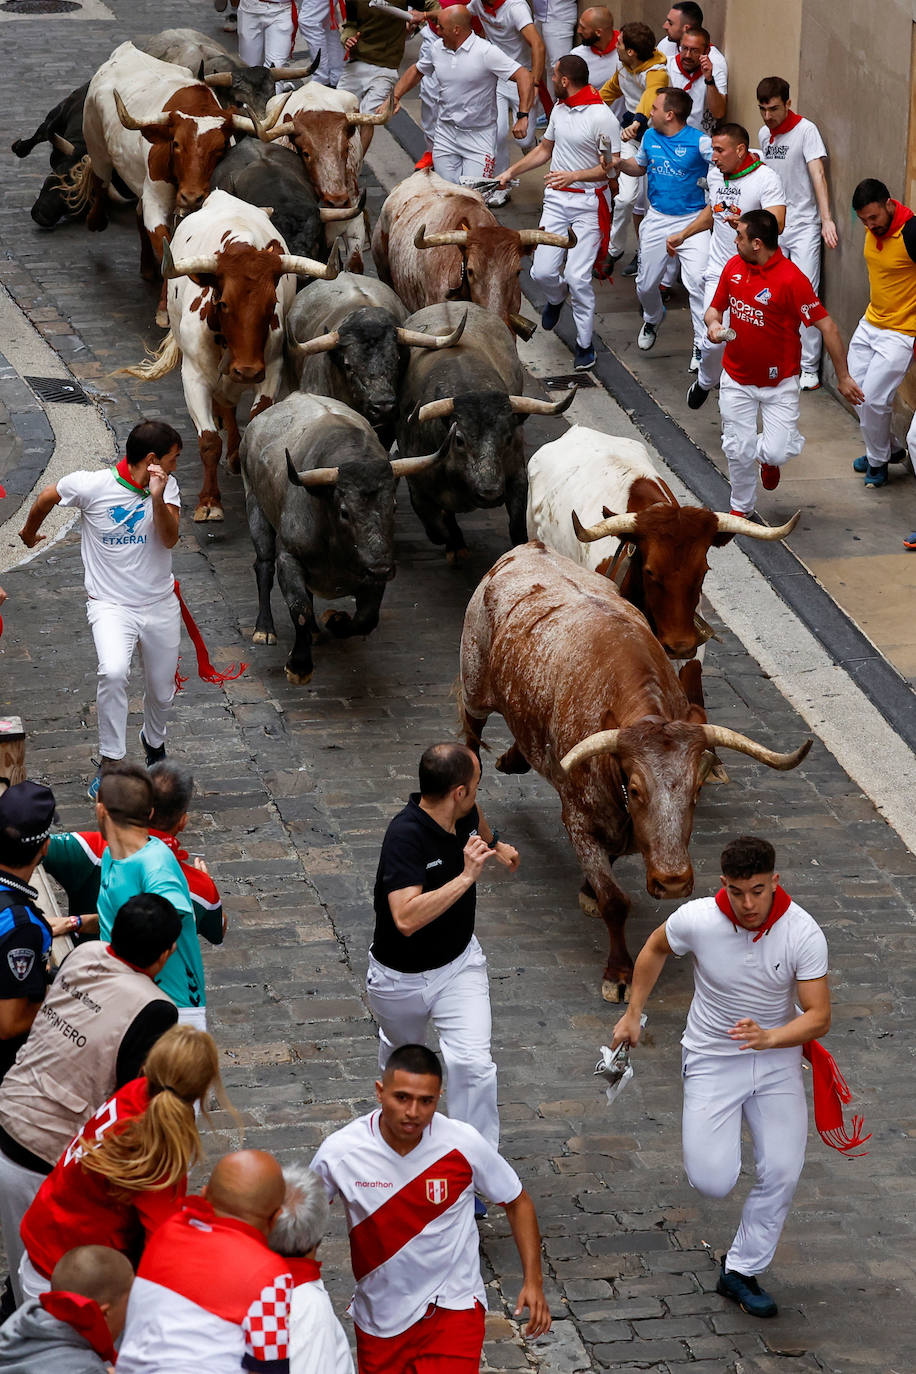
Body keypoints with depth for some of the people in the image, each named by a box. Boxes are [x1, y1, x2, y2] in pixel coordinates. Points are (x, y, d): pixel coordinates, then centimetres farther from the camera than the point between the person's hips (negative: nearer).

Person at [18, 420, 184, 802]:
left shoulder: (167, 486, -4)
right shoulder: (91, 486, -15)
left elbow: (169, 538, -17)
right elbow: (48, 497, 4)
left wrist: (157, 498, -33)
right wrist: (29, 533, 22)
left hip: (160, 605, 4)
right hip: (110, 603, -4)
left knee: (161, 691, 15)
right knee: (113, 672, -30)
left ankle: (154, 742, 49)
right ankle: (110, 763, -18)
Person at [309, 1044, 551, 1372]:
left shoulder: (464, 1144, -16)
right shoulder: (339, 1152, -16)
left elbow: (517, 1202, 0)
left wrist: (533, 1282, -6)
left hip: (452, 1307, -2)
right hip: (380, 1317, 2)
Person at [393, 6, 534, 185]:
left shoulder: (485, 52, -16)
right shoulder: (436, 48, 3)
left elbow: (524, 77, -19)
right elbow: (416, 71, 23)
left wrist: (523, 117, -27)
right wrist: (395, 97, 11)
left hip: (478, 135, -5)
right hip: (446, 133, 5)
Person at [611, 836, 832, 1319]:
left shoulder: (803, 933, -21)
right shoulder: (696, 920, -20)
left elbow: (819, 1016, -19)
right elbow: (655, 948, 4)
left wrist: (767, 1038, -37)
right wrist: (633, 1015, 9)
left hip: (777, 1057, 1)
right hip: (712, 1058, -1)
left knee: (782, 1174, -8)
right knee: (712, 1183, -11)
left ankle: (741, 1270, 13)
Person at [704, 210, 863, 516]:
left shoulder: (791, 278, -22)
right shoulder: (733, 267, -3)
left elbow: (827, 327, -18)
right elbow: (715, 307, 13)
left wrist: (843, 377, -14)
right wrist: (714, 323, -12)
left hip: (779, 383, -4)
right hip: (737, 380, 4)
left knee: (776, 452, -11)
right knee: (738, 450, 5)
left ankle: (768, 458, 28)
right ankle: (741, 508, 31)